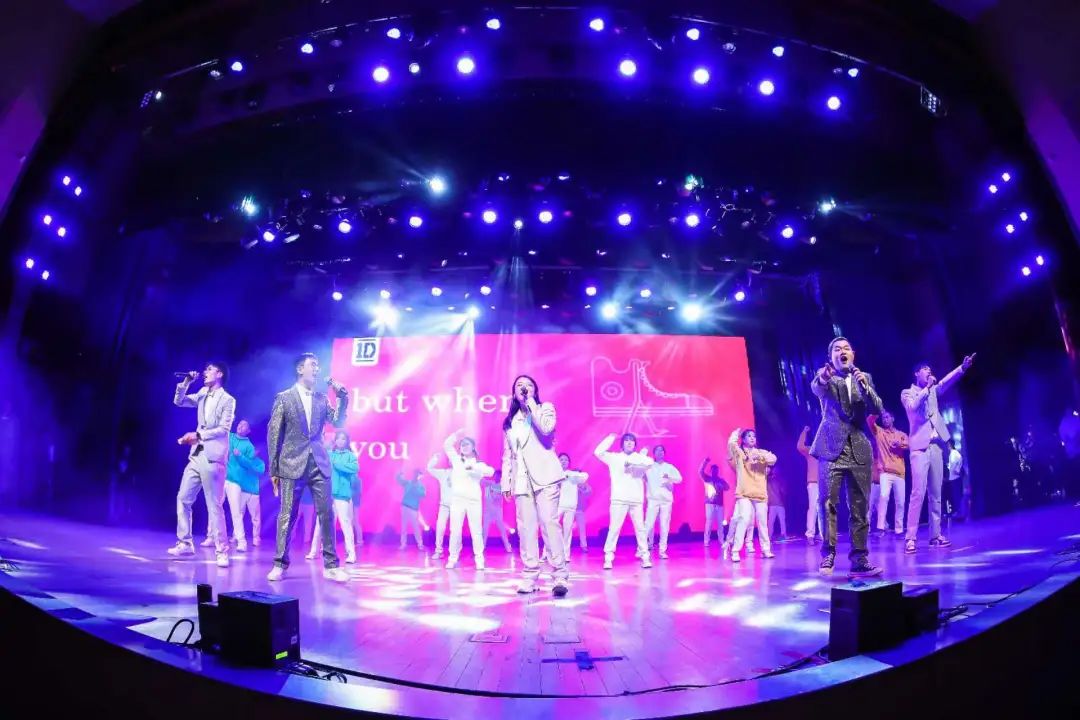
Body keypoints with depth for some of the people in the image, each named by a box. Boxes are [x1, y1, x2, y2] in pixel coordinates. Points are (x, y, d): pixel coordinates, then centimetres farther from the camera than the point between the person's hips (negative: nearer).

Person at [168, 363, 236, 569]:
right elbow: (178, 401, 15)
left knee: (214, 505, -7)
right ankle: (185, 543, 20)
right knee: (183, 499, 9)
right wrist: (186, 382, 3)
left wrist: (198, 435, -17)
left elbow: (224, 429, -13)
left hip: (213, 458, -7)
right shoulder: (202, 394, 15)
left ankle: (221, 550, -3)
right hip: (196, 456, 7)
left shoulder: (228, 400, -5)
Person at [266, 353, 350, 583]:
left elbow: (338, 422, 4)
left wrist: (341, 396, -7)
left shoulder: (322, 398, 12)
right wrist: (273, 469, 0)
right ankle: (280, 564, 15)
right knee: (287, 516, 2)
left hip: (319, 464, 3)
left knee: (326, 514, 1)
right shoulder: (284, 398, 2)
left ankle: (330, 565, 8)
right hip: (293, 465, -3)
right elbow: (273, 434, 2)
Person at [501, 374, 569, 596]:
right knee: (526, 528, -1)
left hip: (544, 475, -4)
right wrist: (506, 482, 12)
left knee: (549, 522, -13)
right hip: (522, 479, 4)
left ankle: (560, 577, -13)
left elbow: (546, 428, -15)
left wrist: (530, 401, -9)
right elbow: (507, 455, 18)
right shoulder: (510, 421, 19)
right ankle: (529, 577, 2)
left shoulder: (545, 408, 7)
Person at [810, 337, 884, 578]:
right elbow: (816, 388, -22)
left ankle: (859, 560, 7)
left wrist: (864, 386, -18)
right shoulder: (825, 377, 3)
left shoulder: (864, 378, 13)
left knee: (859, 507, 2)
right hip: (831, 448, -3)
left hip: (859, 450, 3)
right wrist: (822, 379, -47)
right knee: (828, 502, -10)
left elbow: (877, 408, 0)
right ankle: (828, 554, 0)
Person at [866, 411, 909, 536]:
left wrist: (900, 444, -15)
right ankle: (881, 528, -22)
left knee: (900, 502, 2)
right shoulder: (878, 431, 15)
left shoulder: (901, 435, 19)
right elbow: (869, 420, -2)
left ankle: (899, 529, 11)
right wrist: (878, 411, -6)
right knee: (884, 496, -21)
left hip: (899, 473, 3)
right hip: (885, 472, -3)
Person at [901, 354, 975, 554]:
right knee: (918, 493, -13)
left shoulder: (932, 390, 19)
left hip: (936, 445, 6)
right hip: (920, 446, -6)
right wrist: (927, 388, -19)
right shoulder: (907, 393, 3)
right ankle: (910, 537, -13)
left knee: (936, 493, 6)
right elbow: (913, 406, -17)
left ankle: (936, 535, 11)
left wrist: (963, 368, -12)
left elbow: (946, 382, 2)